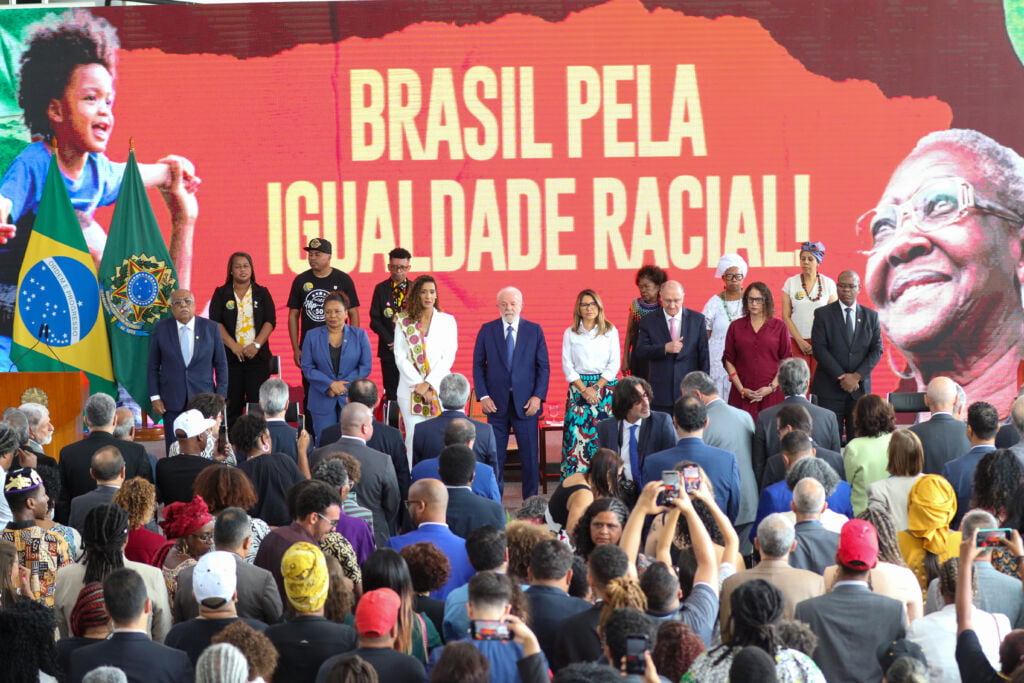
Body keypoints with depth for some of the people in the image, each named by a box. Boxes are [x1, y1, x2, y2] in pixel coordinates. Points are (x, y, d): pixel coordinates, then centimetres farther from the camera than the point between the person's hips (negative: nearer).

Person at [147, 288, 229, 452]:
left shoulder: (211, 328, 2)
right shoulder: (161, 329, 2)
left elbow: (221, 365, 6)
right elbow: (153, 366, 6)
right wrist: (155, 397, -1)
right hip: (172, 401, 0)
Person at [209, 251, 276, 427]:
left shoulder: (262, 293, 10)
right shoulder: (221, 294, 8)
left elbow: (270, 321, 2)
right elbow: (215, 322, -1)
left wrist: (256, 345, -12)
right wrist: (234, 346, -13)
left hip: (257, 355, 0)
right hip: (230, 356, 0)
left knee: (257, 401, -6)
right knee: (232, 402, -2)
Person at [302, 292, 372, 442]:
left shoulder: (359, 335, 5)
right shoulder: (312, 336, 6)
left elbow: (365, 367, 1)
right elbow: (307, 368, 0)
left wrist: (344, 387, -9)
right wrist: (331, 385, -12)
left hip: (351, 399, 0)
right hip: (322, 401, 0)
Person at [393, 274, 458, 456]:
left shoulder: (447, 321, 7)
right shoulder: (403, 323, 6)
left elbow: (449, 356, 1)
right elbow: (400, 357, 1)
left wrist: (428, 384, -9)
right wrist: (418, 384, -9)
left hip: (439, 388, 0)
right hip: (411, 390, 0)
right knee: (414, 439, -5)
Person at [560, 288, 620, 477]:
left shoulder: (610, 331, 6)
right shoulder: (570, 334, 8)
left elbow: (614, 364, 2)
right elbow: (567, 366, 3)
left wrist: (597, 387, -8)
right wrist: (584, 389, -7)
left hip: (605, 385, 0)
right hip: (578, 387, 1)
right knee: (577, 435, -6)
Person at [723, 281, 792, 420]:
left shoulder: (779, 327, 6)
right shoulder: (736, 326, 8)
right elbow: (728, 360, 8)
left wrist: (772, 387, -6)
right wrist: (741, 389, -3)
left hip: (771, 394, -1)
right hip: (742, 396, 1)